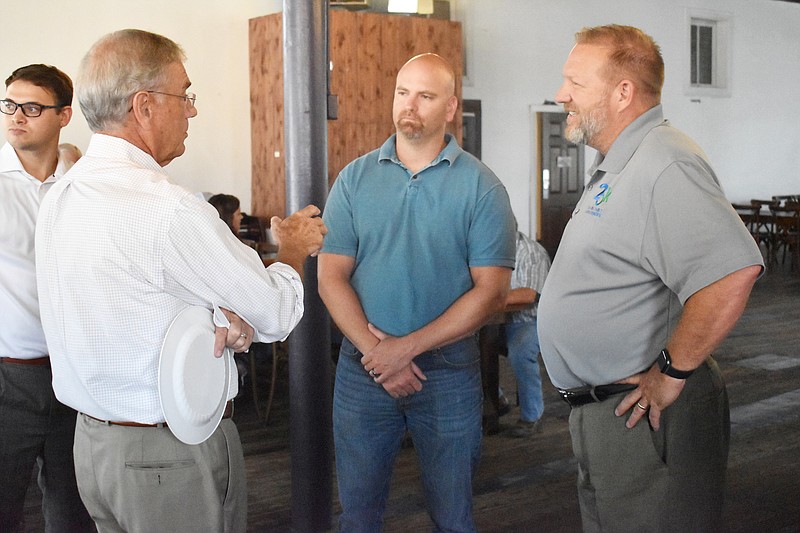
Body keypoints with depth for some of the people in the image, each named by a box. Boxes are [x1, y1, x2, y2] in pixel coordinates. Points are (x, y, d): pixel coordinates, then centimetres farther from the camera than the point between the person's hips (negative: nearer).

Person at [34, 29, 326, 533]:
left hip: (92, 440, 8)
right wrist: (295, 247, 6)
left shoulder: (60, 196, 2)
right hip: (175, 453, -8)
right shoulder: (171, 211, -25)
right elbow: (278, 314, -14)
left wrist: (220, 317, -10)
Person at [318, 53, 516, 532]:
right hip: (362, 367, 2)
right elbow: (332, 277, -1)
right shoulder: (355, 179, 3)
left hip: (449, 369, -2)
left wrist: (407, 347, -15)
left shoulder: (481, 187, -4)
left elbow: (491, 291, -10)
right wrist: (374, 350, -14)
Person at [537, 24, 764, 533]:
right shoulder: (617, 166, 14)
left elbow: (733, 272, -34)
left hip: (645, 413, -10)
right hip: (601, 410, 11)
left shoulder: (663, 166, -21)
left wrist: (672, 373, -25)